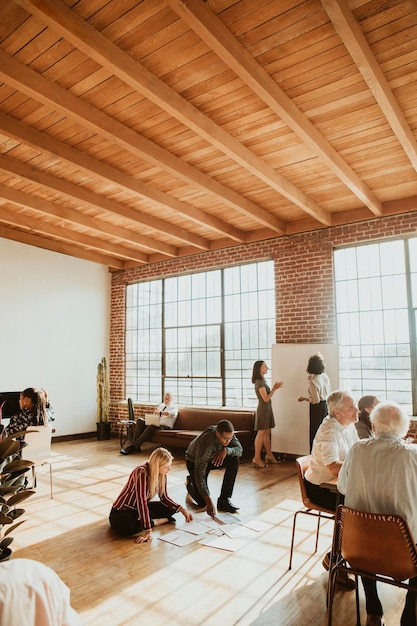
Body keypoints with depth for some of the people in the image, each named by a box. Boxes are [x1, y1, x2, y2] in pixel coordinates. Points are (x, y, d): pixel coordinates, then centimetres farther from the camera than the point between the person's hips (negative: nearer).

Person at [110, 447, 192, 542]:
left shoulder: (161, 474, -8)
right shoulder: (142, 473, -32)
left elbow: (164, 498, 2)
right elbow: (142, 502, -35)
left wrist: (182, 509, -8)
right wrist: (148, 531, -37)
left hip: (140, 509, 7)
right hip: (122, 512, -7)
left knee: (169, 508, -3)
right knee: (126, 527, -38)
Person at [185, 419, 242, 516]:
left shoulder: (228, 433, -24)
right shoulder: (206, 443, -41)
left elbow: (239, 450, -21)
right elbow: (199, 473, -40)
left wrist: (226, 450, -44)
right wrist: (208, 501, -43)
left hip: (212, 458, 5)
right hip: (194, 462, -5)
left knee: (234, 460, -23)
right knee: (202, 502, -13)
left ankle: (224, 500, -12)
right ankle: (190, 483, 21)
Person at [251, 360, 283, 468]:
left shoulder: (263, 381, 13)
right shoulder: (259, 382, -17)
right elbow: (266, 398, -19)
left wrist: (274, 387, 6)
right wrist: (275, 388, -15)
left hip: (267, 409, 9)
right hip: (263, 409, -9)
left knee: (267, 432, 13)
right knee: (261, 433, -6)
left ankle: (269, 455, 22)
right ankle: (257, 458, -1)